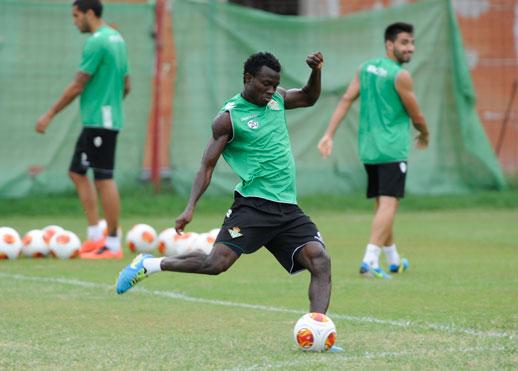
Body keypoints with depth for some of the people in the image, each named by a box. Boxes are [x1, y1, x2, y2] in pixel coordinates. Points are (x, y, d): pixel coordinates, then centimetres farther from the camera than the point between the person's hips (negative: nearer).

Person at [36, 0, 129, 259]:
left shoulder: (97, 43, -15)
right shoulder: (117, 39, 14)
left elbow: (77, 86, -15)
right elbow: (126, 85, 18)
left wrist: (49, 115, -8)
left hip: (99, 122, -10)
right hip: (101, 120, 10)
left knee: (104, 179, -6)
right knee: (77, 172, 14)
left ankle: (113, 245, -3)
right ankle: (95, 235, 11)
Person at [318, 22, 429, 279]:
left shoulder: (365, 68, 10)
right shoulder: (400, 76, -10)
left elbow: (346, 100, 3)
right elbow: (416, 116, -4)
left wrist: (329, 134, 1)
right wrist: (424, 135, 17)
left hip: (368, 148, 8)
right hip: (392, 149, -8)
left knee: (382, 205, 17)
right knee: (388, 204, -11)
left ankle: (393, 260, 31)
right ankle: (370, 260, -23)